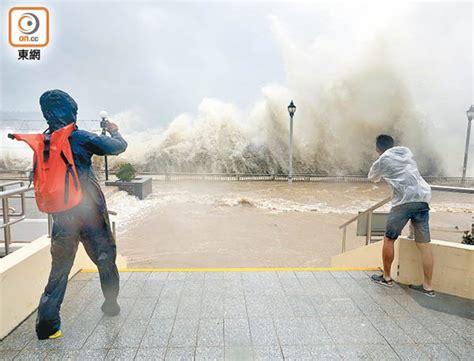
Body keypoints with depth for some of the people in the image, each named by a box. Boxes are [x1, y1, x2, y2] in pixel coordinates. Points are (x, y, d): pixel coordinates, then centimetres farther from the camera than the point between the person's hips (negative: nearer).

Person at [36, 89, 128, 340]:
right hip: (90, 211, -4)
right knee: (105, 258, 15)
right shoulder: (81, 138, -11)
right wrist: (114, 131, 16)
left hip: (61, 214, 4)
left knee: (60, 267, 13)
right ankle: (111, 305, 30)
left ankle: (47, 323, 9)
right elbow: (119, 147, -3)